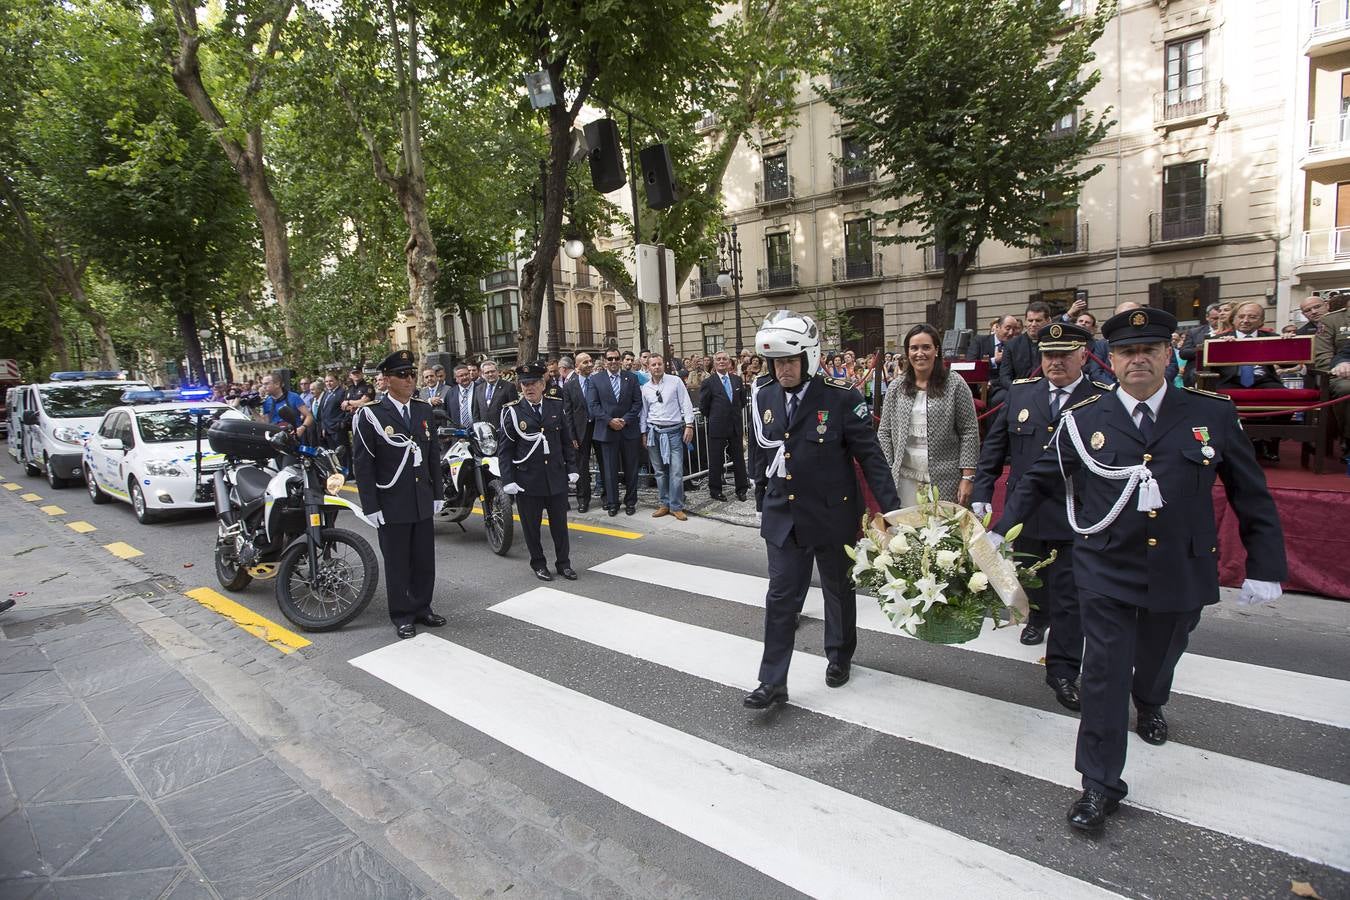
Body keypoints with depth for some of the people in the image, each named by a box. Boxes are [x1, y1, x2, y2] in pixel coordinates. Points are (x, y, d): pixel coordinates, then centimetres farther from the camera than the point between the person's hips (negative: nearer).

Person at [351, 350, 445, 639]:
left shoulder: (424, 409, 7)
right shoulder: (370, 415, -8)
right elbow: (362, 464, -8)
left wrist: (437, 494, 10)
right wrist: (371, 506, -11)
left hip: (423, 503, 4)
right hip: (392, 506, -4)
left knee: (425, 561, 11)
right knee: (397, 563, 8)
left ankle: (421, 608, 29)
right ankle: (402, 616, 23)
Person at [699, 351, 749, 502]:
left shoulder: (737, 380, 6)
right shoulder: (709, 383, -6)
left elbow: (742, 401, 16)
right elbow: (703, 407, -1)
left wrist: (734, 415, 12)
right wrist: (715, 418, 6)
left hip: (736, 427, 3)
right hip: (717, 427, -3)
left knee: (739, 459, 9)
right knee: (716, 461, 5)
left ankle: (741, 489, 19)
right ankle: (715, 490, 17)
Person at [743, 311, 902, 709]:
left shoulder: (842, 397, -15)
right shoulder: (764, 397, -1)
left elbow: (869, 454, -13)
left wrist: (891, 508, -15)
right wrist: (765, 477, 10)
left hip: (833, 514, -3)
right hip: (783, 514, 3)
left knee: (838, 589, 18)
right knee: (780, 597, 3)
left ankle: (839, 656, 42)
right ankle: (773, 682, 13)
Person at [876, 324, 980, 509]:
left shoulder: (955, 385, -2)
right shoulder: (896, 388, 6)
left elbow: (969, 432, -3)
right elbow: (884, 433, 9)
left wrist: (967, 477, -7)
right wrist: (886, 472, 2)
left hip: (945, 480, -2)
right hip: (905, 479, 2)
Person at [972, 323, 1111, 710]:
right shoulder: (1020, 393, 2)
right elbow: (993, 446, 5)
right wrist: (982, 493, 0)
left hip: (1074, 518, -4)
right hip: (1024, 512, 4)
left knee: (1068, 595, 3)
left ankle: (1062, 670, 15)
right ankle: (1037, 615, 54)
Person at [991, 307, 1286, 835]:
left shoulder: (1213, 415, -3)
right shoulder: (1083, 419, -6)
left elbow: (1252, 496, 3)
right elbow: (1036, 481, 4)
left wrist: (1265, 569, 1)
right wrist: (1000, 531, 0)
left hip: (1180, 573, 2)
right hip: (1106, 573, -2)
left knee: (1159, 656, 24)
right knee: (1105, 674, -1)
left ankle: (1150, 704, 59)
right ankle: (1100, 786, 12)